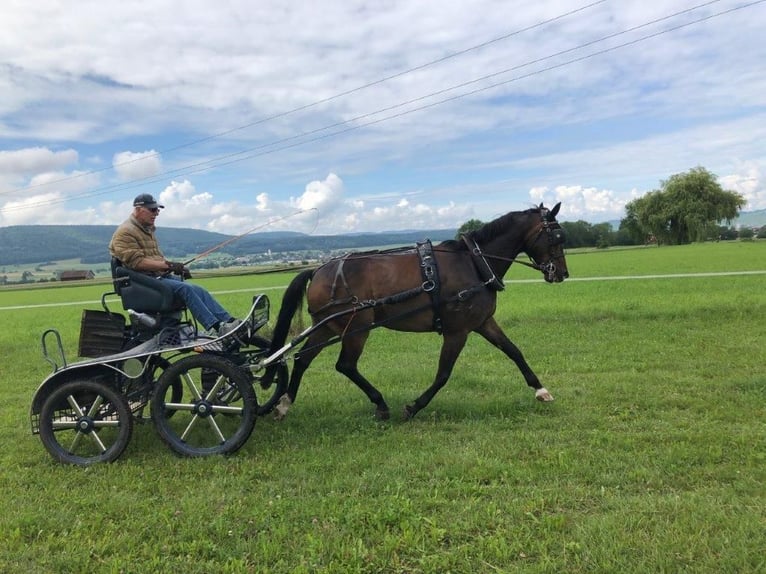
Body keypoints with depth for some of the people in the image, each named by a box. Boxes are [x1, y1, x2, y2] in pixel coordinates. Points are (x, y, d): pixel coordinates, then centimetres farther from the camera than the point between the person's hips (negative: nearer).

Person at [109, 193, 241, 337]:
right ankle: (216, 328, -32)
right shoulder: (125, 232, -8)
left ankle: (229, 321, -17)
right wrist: (168, 265, -22)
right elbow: (136, 262, -20)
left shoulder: (146, 229, 22)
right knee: (185, 288, -28)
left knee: (198, 290, -9)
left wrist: (176, 267, 5)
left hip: (160, 275, 9)